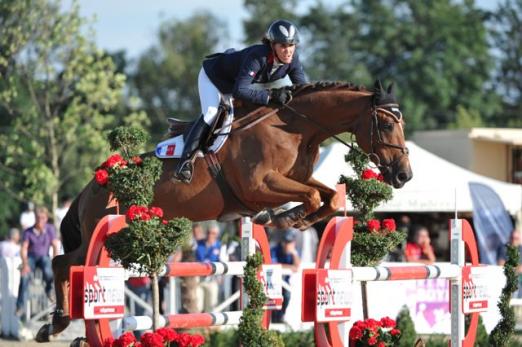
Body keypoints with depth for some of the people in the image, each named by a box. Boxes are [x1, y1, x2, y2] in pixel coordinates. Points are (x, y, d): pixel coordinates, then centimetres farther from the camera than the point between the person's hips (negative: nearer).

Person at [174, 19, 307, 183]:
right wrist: (270, 95, -57)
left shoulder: (292, 59, -24)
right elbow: (240, 90, -50)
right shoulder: (257, 57, -43)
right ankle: (185, 160, -24)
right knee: (211, 114, -23)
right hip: (213, 75, -8)